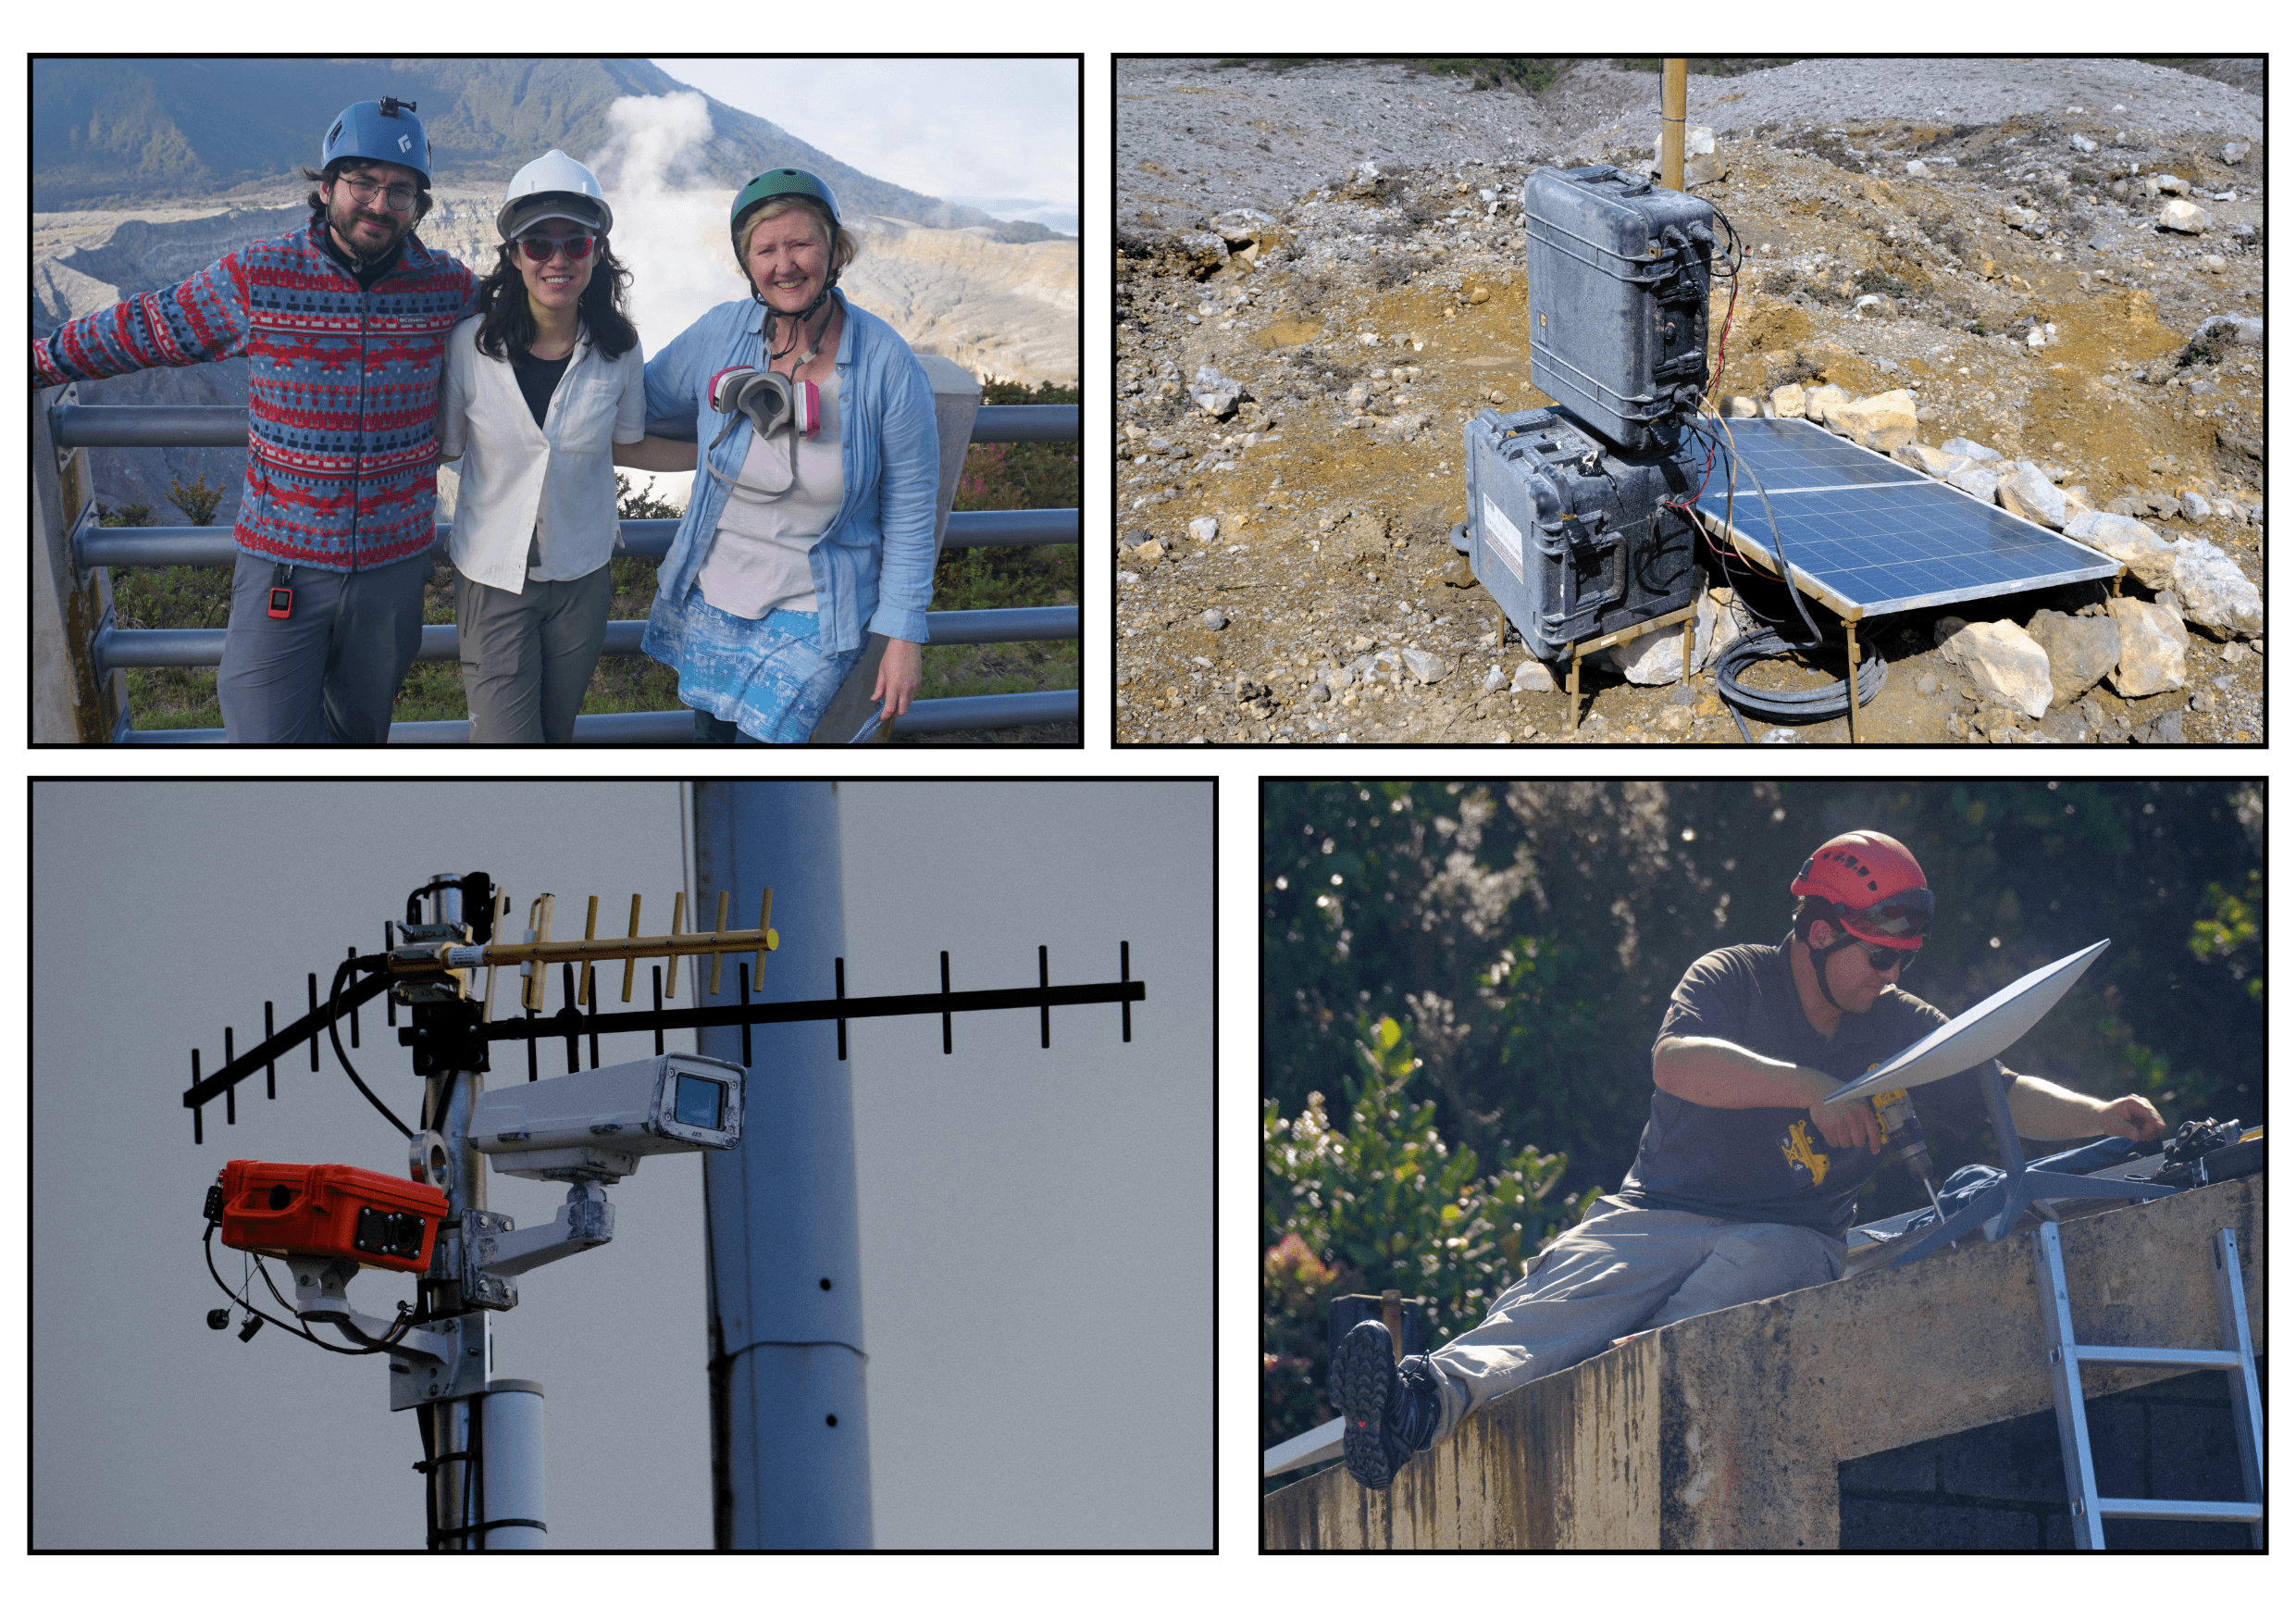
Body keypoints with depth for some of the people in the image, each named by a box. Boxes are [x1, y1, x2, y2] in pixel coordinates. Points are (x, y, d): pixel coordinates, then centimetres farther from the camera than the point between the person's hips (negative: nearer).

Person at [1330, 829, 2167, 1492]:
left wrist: (2098, 1116, -7)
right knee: (1555, 1302, -31)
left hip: (1791, 1237, 1)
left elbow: (2006, 1096, 13)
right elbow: (1675, 1062, -20)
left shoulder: (1902, 1027, 13)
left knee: (1743, 1272, -37)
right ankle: (1432, 1393, -59)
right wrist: (1806, 1086, -32)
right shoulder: (1733, 979, 0)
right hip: (1659, 1215, -1)